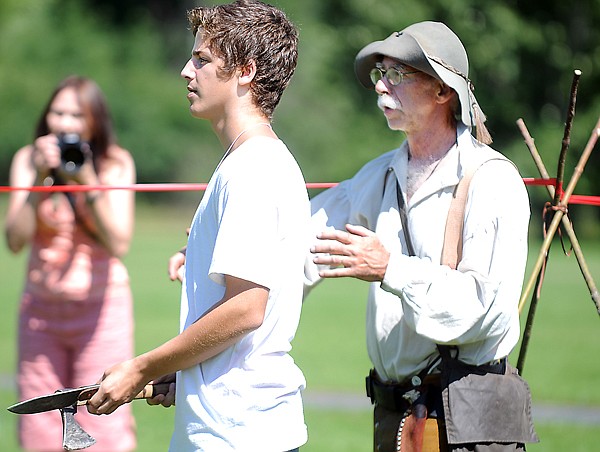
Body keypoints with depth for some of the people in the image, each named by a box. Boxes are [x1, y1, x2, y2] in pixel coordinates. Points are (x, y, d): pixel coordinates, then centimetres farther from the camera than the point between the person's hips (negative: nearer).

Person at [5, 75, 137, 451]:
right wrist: (39, 180, -21)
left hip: (101, 306, -2)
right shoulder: (28, 160, -2)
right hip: (41, 305, 2)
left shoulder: (116, 164, -6)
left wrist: (88, 183, -24)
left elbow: (119, 244, -16)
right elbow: (16, 240, -11)